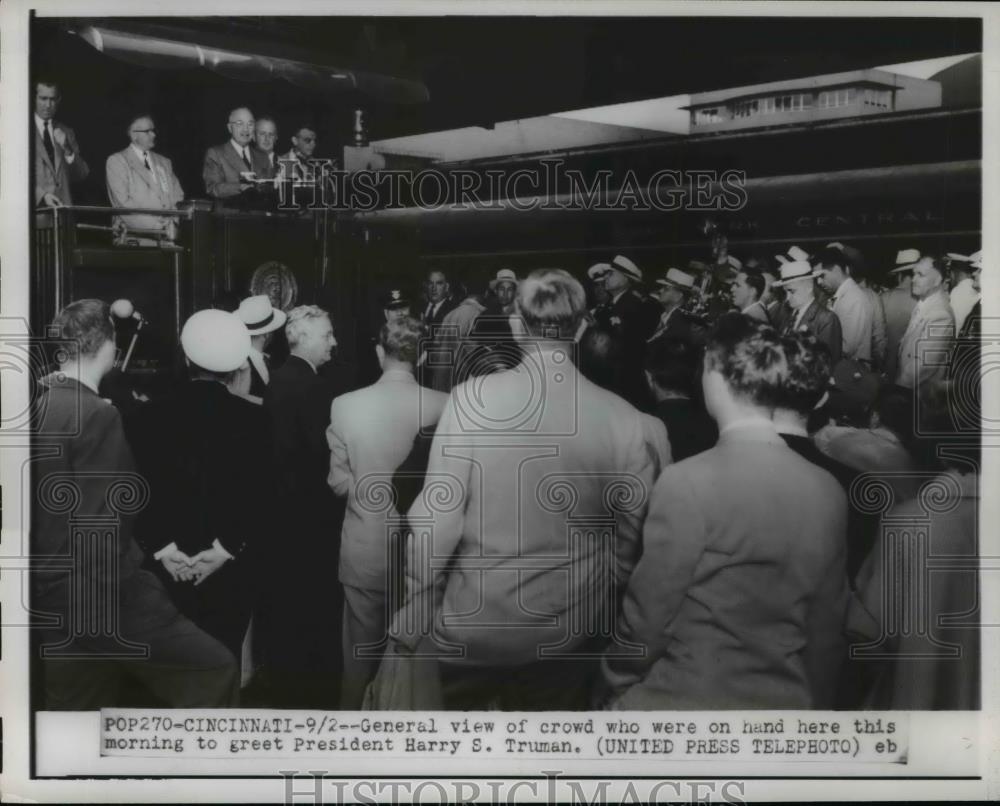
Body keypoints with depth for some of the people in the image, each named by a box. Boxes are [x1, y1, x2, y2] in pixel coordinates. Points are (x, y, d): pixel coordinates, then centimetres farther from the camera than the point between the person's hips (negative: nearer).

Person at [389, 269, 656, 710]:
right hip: (571, 634, 2)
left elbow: (437, 520, -14)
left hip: (474, 626, -2)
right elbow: (631, 536, -3)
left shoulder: (472, 398, -15)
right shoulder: (623, 419, -9)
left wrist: (411, 621, -4)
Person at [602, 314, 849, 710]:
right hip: (785, 707, 5)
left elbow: (647, 614, -12)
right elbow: (826, 629, 5)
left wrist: (617, 683, 5)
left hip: (683, 705, -5)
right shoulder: (829, 492, -3)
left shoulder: (687, 483, -18)